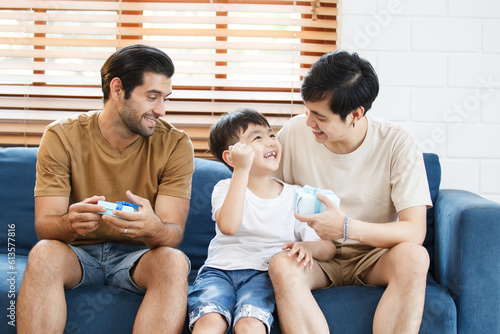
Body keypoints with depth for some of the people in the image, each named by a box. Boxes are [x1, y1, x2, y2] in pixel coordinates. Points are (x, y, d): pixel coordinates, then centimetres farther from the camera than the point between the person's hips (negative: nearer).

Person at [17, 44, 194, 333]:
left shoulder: (175, 144, -8)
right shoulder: (62, 136, -9)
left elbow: (174, 234, -14)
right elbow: (44, 225, -14)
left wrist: (153, 229, -41)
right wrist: (71, 223, -40)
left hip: (138, 254, 0)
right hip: (78, 251, 0)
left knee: (174, 261, -32)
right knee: (43, 254, -32)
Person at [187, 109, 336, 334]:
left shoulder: (295, 196, 10)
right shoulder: (225, 188, 7)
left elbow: (329, 249, 8)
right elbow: (228, 226, -17)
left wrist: (308, 246, -17)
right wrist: (242, 170, -16)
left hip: (262, 273, 1)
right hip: (219, 270, 0)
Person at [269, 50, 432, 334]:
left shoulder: (397, 143, -15)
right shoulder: (295, 133, -9)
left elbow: (414, 231, -19)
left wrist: (348, 228, -34)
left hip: (374, 253, -1)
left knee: (414, 257, -34)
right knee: (281, 266, -33)